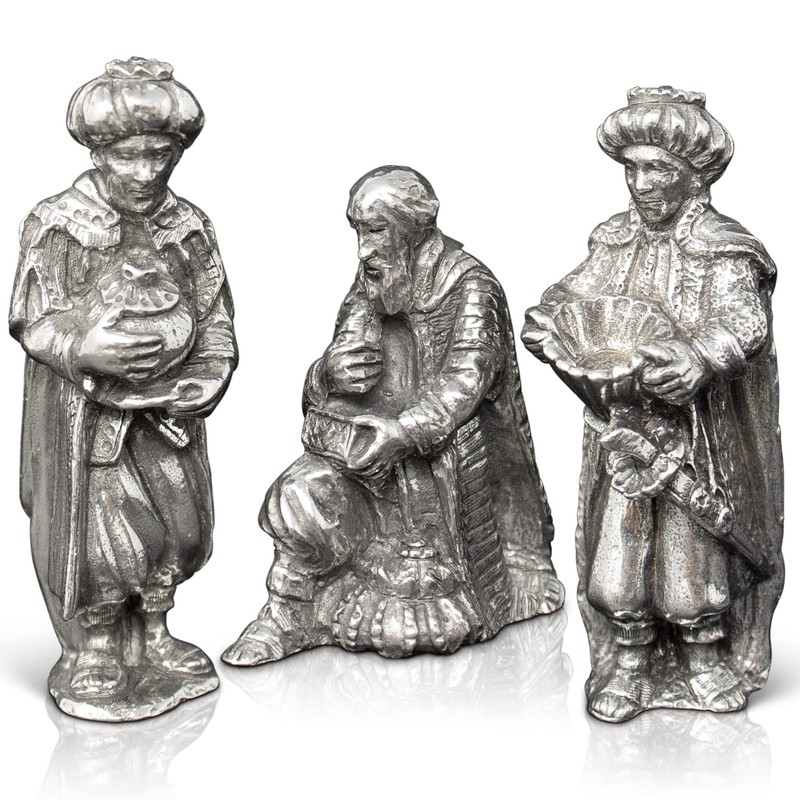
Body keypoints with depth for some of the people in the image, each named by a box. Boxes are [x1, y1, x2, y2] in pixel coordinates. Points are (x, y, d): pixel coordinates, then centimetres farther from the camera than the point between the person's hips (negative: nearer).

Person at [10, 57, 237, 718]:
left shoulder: (190, 226, 0)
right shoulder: (56, 226, -13)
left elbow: (215, 316, 5)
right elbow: (33, 323, -11)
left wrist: (204, 380, -9)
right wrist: (85, 347, -31)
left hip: (169, 406, 5)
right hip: (84, 410, -5)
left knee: (181, 527, 13)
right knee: (98, 534, 0)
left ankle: (152, 637, 36)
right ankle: (91, 661, 23)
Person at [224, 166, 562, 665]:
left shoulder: (471, 288, -9)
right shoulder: (369, 291, 7)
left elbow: (463, 384, -20)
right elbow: (320, 391, 6)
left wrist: (400, 433, -32)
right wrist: (331, 375, -19)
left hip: (450, 463, -4)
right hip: (378, 459, 5)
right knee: (307, 491, -20)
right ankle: (287, 617, -8)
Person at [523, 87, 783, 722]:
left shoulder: (724, 251, -11)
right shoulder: (614, 240, 5)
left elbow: (744, 323, -24)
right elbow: (577, 293, 14)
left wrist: (696, 357, -44)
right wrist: (549, 318, -10)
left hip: (697, 438, -4)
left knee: (694, 560, 7)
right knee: (618, 552, 7)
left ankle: (706, 662, 32)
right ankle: (626, 668, 26)